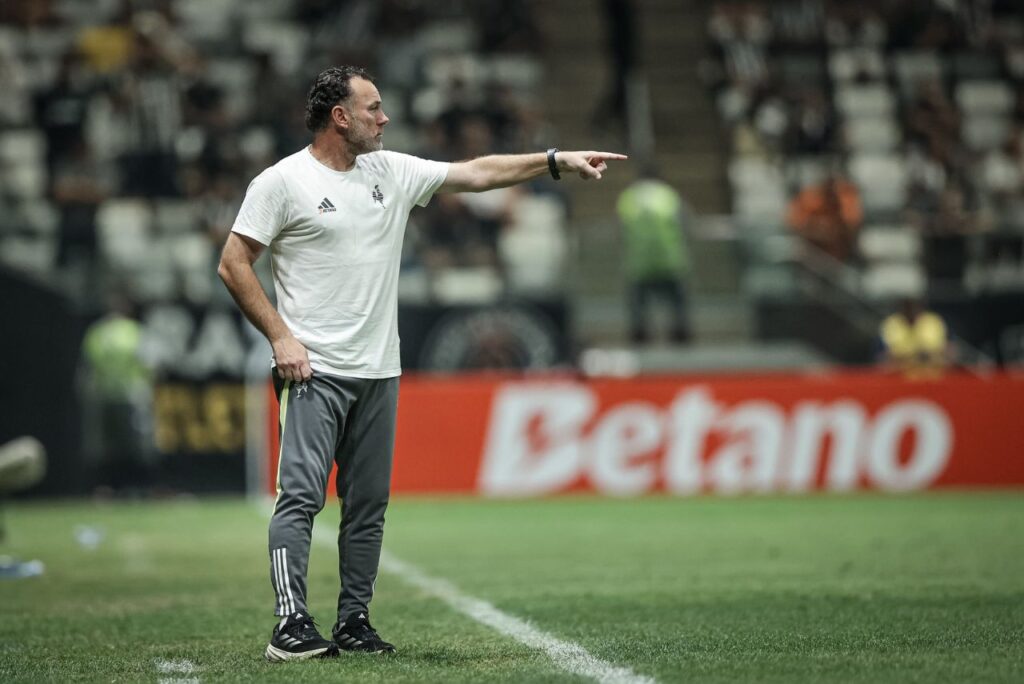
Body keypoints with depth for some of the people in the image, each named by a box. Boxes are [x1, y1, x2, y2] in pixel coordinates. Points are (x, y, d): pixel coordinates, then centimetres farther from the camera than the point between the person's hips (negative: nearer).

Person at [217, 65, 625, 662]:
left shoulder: (392, 171, 12)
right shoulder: (284, 182, -5)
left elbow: (475, 173, 14)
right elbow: (234, 264, -5)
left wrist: (557, 160, 9)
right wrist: (281, 337, -11)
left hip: (378, 371, 6)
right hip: (313, 371, -6)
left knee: (369, 505, 7)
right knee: (301, 496, -13)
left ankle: (355, 621, 14)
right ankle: (292, 625, -15)